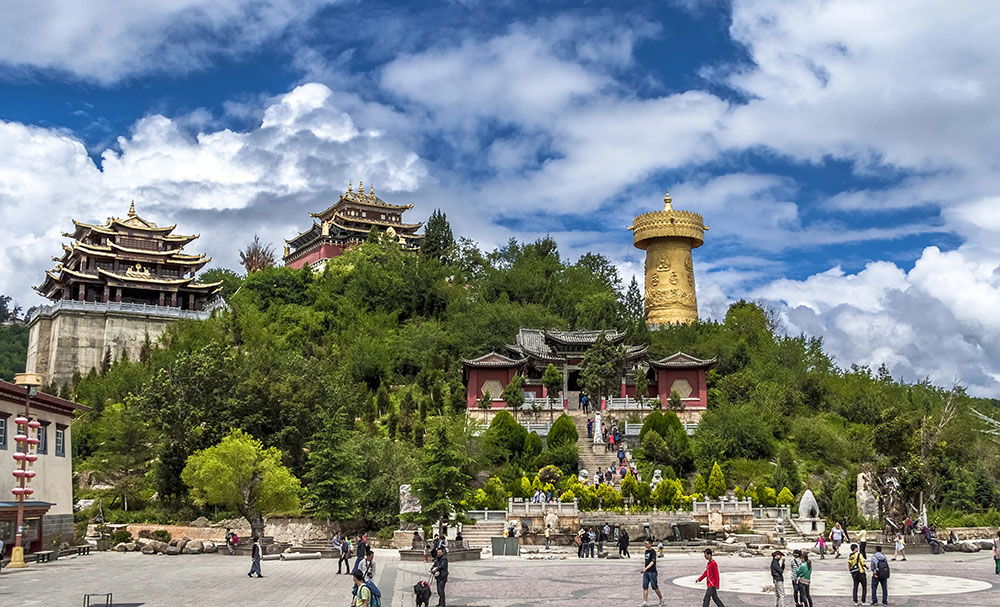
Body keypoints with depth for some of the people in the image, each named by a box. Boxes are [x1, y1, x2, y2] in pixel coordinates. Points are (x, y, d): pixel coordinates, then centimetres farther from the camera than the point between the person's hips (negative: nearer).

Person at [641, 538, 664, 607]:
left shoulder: (653, 552, -13)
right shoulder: (646, 551, 12)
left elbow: (652, 562, -23)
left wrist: (646, 568, -32)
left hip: (652, 572, -7)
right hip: (646, 572, 7)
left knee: (655, 587, 3)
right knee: (645, 587, 0)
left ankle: (661, 599, 21)